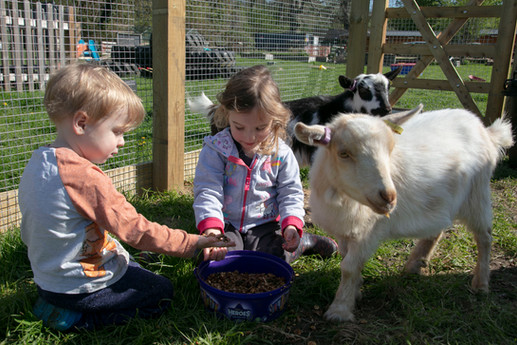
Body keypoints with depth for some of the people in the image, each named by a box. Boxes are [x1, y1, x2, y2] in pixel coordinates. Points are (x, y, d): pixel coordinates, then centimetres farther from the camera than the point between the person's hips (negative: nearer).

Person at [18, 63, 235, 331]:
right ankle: (75, 319, -1)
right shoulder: (84, 177, -31)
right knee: (161, 292, 6)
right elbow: (136, 230, -26)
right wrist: (190, 244, -17)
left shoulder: (37, 162, -2)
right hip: (79, 286, -9)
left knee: (135, 270, 27)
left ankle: (55, 304, 14)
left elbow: (29, 234, 9)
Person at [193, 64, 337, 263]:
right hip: (226, 224, 1)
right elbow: (207, 191, -16)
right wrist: (211, 227, -33)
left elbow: (290, 193, 0)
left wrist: (292, 224, -19)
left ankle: (303, 242, 10)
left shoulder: (281, 153, -7)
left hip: (265, 224, 0)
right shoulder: (216, 149, -12)